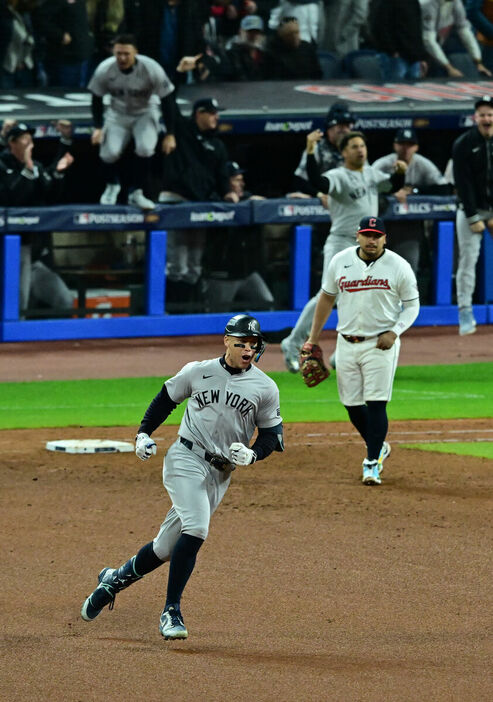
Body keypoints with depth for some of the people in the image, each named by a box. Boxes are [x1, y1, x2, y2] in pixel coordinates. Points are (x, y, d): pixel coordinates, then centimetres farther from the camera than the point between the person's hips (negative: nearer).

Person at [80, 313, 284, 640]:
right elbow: (166, 399, 16)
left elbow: (272, 435, 9)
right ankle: (171, 612, -19)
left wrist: (252, 454, -11)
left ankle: (115, 579, 29)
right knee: (196, 528, -25)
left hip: (221, 474, 3)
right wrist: (144, 433, 4)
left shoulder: (266, 388, 3)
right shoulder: (198, 372, 2)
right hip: (186, 458, -3)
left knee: (168, 546, 4)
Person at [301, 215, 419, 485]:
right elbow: (327, 298, 13)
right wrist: (313, 339, 12)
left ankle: (372, 463, -3)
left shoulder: (399, 267, -6)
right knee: (351, 403, 6)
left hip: (380, 344, -4)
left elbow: (412, 304, 2)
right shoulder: (339, 261, 2)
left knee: (376, 403, -10)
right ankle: (378, 447, 30)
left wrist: (394, 332, -14)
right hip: (347, 342, 4)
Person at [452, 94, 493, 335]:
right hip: (471, 209, -2)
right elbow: (463, 183, -10)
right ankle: (465, 316, -4)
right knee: (467, 260, -6)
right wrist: (473, 218, -14)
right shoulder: (463, 145, -8)